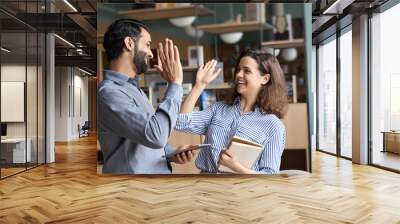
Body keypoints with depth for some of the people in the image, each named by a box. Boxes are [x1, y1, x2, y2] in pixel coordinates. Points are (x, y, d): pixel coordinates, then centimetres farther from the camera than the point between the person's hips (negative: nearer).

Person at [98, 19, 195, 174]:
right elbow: (155, 136, -33)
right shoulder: (108, 93, -21)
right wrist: (175, 83, -24)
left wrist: (172, 154, -5)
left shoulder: (133, 88, 9)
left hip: (158, 171, 9)